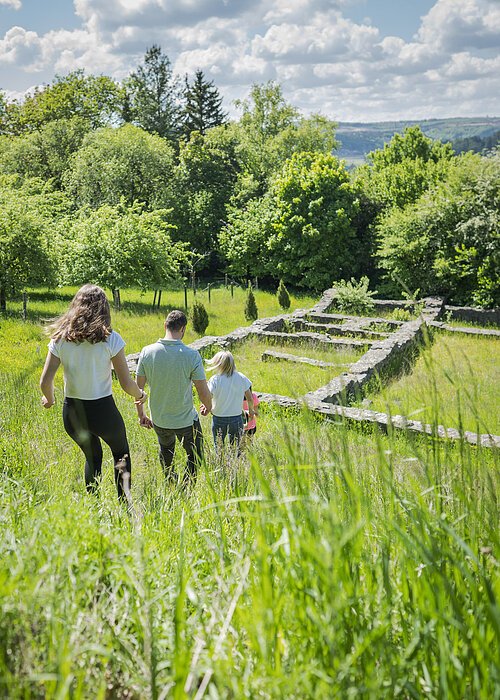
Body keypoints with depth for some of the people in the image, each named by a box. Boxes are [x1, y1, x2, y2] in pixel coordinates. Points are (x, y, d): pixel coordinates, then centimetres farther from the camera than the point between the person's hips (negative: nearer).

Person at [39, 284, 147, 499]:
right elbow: (126, 384, -9)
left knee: (92, 457, 28)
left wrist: (49, 399, 15)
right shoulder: (110, 339, -12)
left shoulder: (60, 338, -4)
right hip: (103, 410, -3)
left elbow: (45, 382, -7)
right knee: (121, 453, 24)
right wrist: (140, 395, 12)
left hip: (72, 413, 3)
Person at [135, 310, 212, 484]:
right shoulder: (192, 355, -21)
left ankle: (170, 482, 49)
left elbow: (138, 388, -5)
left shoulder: (147, 352, -13)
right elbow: (204, 393, -16)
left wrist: (141, 414, 10)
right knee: (195, 457, 21)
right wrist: (208, 407, 8)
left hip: (159, 420, 4)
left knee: (166, 449, 32)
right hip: (186, 421, -3)